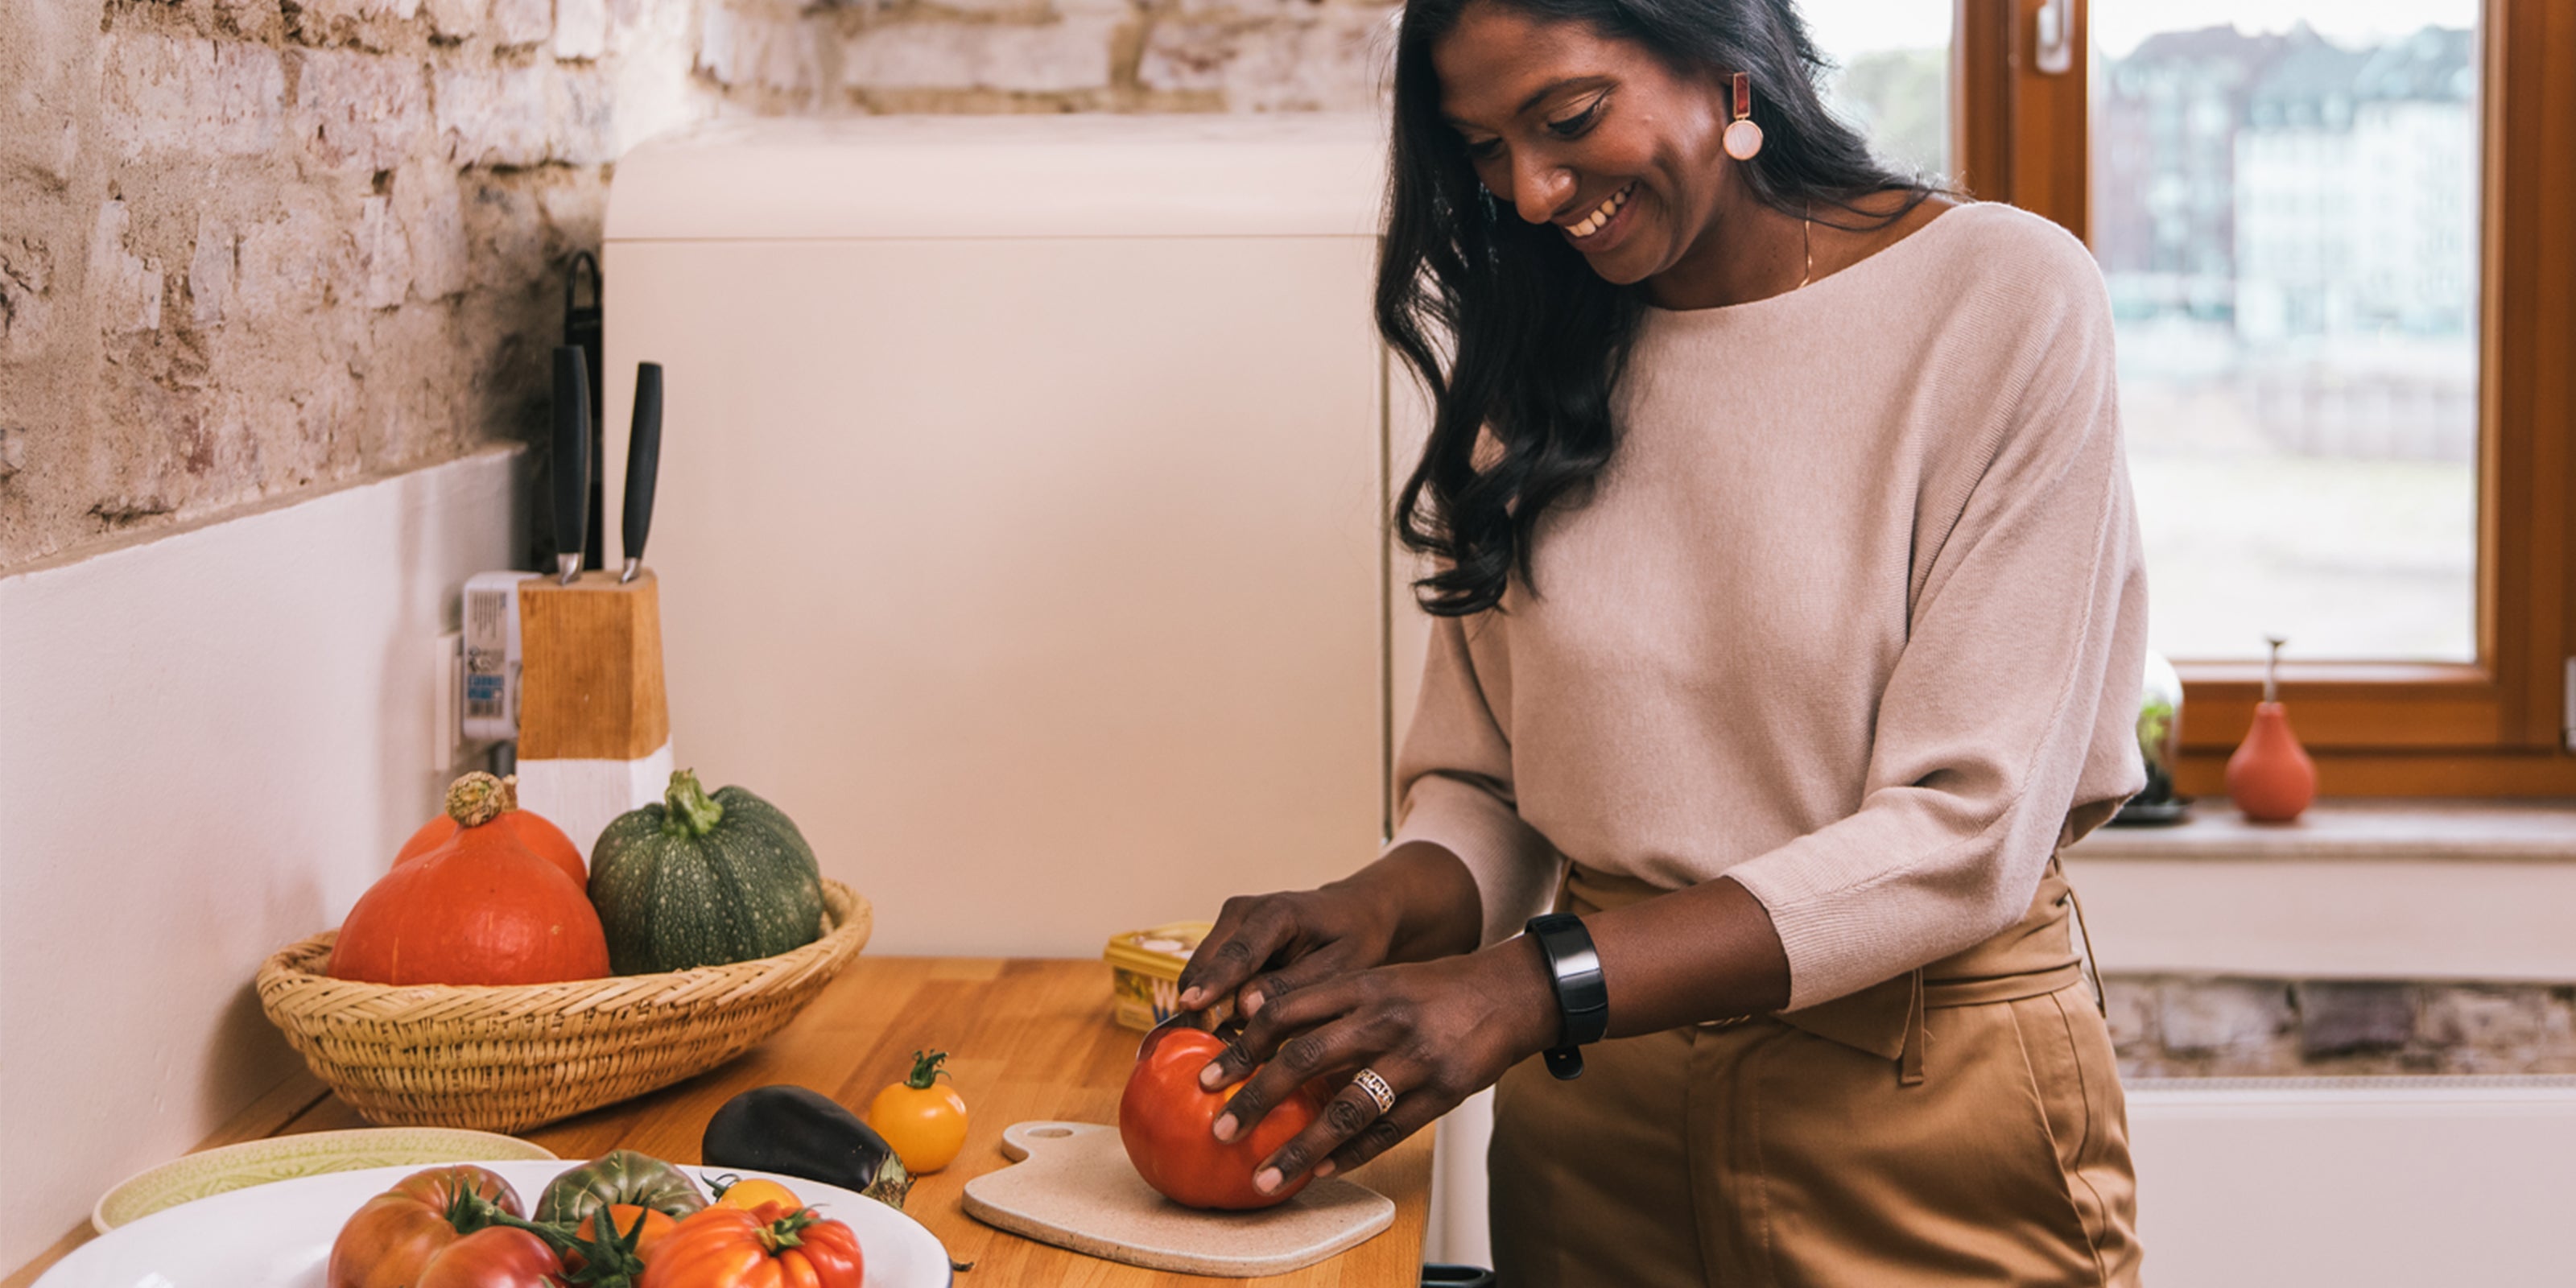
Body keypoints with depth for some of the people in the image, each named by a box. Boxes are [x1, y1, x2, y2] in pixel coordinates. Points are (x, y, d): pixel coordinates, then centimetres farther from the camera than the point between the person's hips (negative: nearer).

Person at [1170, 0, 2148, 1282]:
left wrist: (1542, 984, -24)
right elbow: (1479, 787, 4)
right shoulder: (1530, 360, 3)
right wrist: (1387, 906, -18)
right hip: (1593, 1111, 4)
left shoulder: (2003, 300, -12)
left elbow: (1964, 832, -18)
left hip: (1928, 1094, -3)